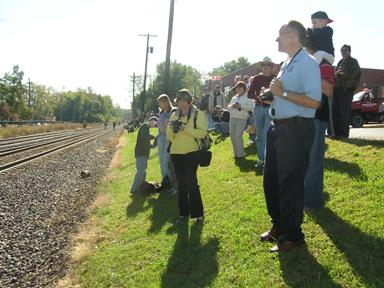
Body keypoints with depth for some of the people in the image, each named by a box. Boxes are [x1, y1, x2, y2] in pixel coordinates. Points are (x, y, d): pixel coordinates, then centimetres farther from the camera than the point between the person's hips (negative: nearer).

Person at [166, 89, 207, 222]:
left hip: (191, 152, -5)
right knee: (181, 183, 9)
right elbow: (170, 137, 10)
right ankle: (183, 212, 19)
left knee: (191, 181, -11)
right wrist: (172, 129, -11)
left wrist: (185, 127, -22)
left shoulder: (198, 114, -1)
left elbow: (202, 132, -14)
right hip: (176, 153, 5)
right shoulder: (174, 115, 12)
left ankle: (198, 212, 0)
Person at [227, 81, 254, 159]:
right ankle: (236, 153, 19)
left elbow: (250, 107, -12)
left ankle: (241, 154, -4)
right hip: (232, 119, 6)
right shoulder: (234, 98, 18)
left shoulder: (247, 98, 0)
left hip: (242, 119, -6)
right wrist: (232, 106, -3)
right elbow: (228, 107, 19)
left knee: (238, 136, -14)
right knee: (232, 136, 7)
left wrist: (241, 106, -18)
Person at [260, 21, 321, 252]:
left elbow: (314, 101, -23)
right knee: (271, 180, 17)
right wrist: (271, 95, 9)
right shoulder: (287, 64, 17)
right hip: (278, 128, 10)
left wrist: (283, 93, -20)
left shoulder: (307, 64, -13)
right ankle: (279, 226, 36)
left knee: (290, 184, 0)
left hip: (296, 130, -10)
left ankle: (292, 235, 17)